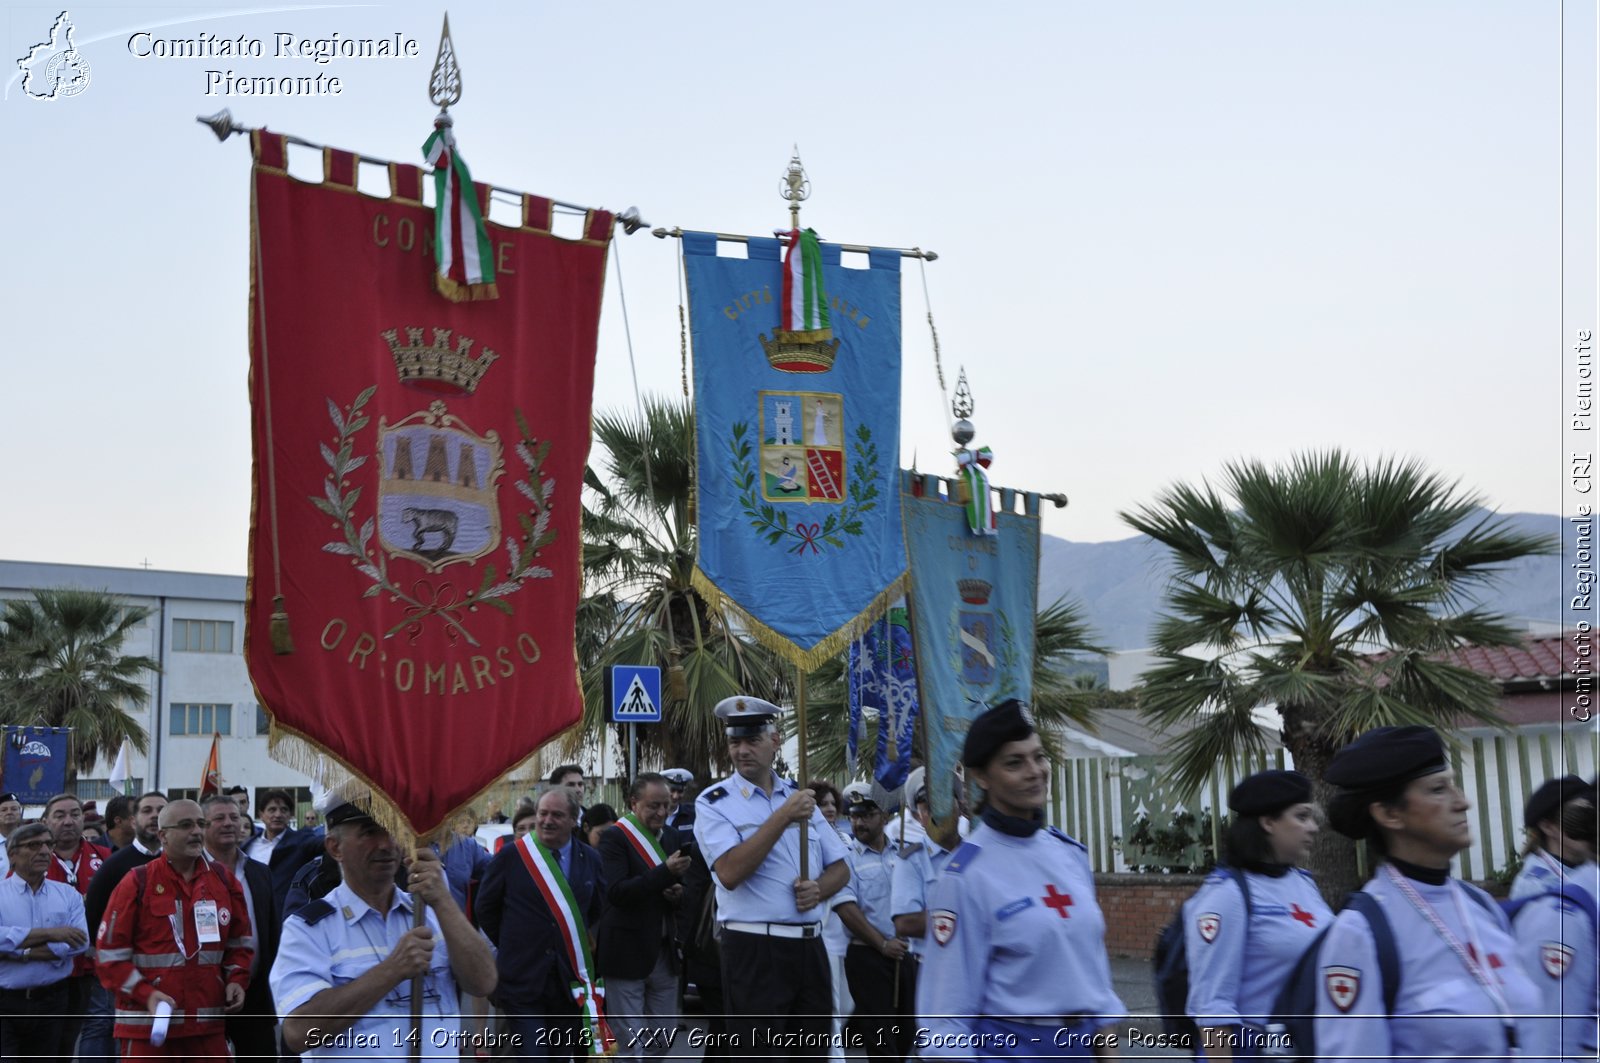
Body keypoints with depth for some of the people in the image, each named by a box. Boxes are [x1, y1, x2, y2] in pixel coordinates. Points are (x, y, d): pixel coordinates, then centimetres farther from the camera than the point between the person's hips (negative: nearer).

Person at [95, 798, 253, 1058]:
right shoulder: (137, 883, -5)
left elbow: (240, 941, 18)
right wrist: (145, 994, -17)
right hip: (148, 1024, -4)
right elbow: (110, 953, -6)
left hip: (208, 1024, 4)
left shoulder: (224, 880, 8)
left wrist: (237, 979, 1)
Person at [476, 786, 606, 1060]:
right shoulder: (510, 856, -6)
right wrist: (513, 945, 8)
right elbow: (486, 907, 5)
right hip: (522, 978, -3)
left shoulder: (590, 859, 2)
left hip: (571, 978, 3)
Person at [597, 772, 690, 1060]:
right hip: (626, 951, -7)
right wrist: (665, 872, -29)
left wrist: (678, 893, -5)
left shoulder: (672, 837, 11)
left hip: (664, 951, 7)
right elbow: (615, 892, -21)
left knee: (663, 1037, 12)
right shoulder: (615, 838, -10)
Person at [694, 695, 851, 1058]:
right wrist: (784, 817, -20)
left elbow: (840, 867, 17)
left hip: (810, 946, 5)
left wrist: (818, 888, -6)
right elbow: (729, 873, -20)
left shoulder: (799, 795, 13)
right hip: (754, 950, -5)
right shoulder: (713, 803, -4)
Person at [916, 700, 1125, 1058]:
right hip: (1007, 1050, -6)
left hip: (1082, 1047, 6)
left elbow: (1094, 965, 12)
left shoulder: (1072, 853, 6)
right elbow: (947, 1011, -13)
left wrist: (1108, 1053, 11)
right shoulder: (966, 876, -14)